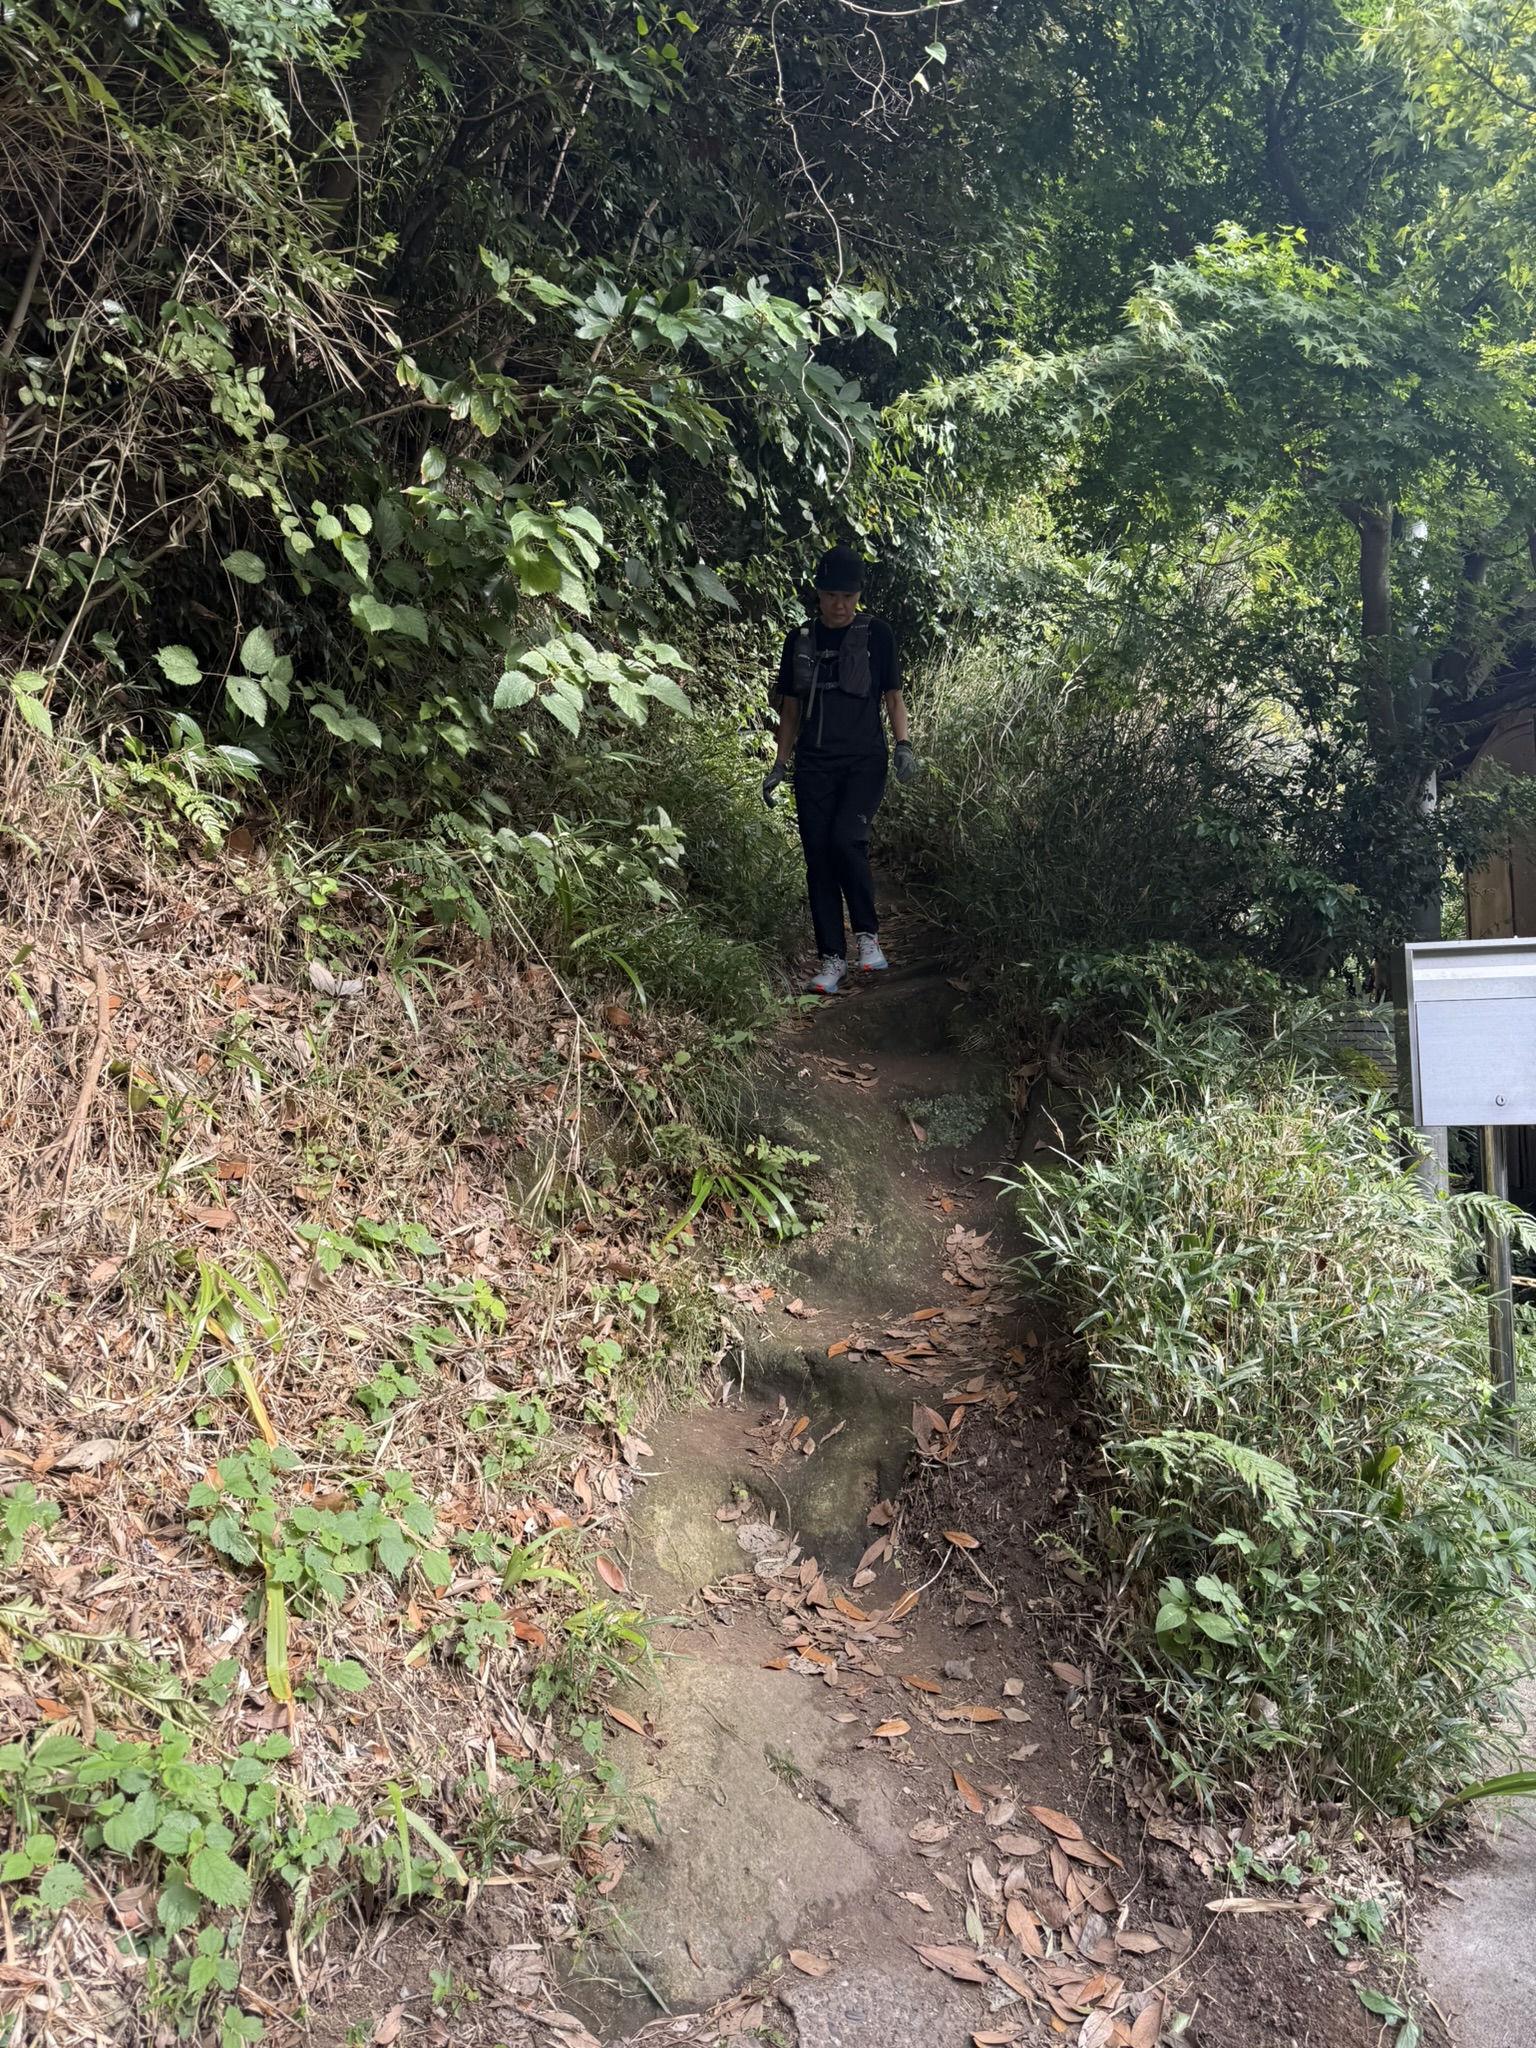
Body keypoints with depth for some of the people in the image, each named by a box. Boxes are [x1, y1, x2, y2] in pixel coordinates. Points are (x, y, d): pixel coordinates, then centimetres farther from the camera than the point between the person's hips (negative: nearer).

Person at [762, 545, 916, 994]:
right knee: (818, 856, -2)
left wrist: (904, 745, -7)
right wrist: (779, 765, 12)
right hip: (814, 765, 3)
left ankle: (868, 934, -4)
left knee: (845, 839, -23)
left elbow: (893, 696, 8)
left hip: (864, 760, -3)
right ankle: (833, 958, 6)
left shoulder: (876, 634, 4)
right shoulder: (800, 640, 11)